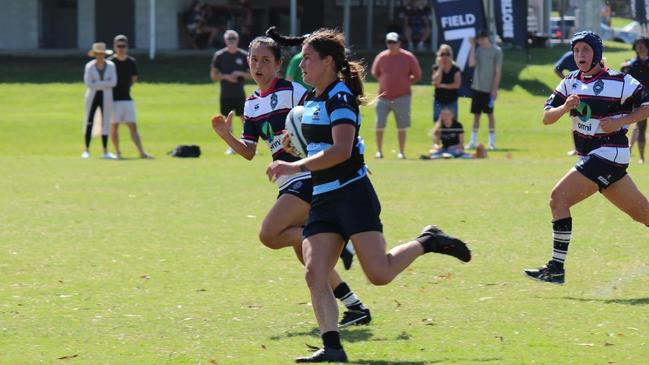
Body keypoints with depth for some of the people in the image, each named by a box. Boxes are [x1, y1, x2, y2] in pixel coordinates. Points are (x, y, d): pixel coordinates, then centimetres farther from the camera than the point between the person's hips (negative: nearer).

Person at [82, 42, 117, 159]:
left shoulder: (110, 65, -2)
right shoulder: (89, 66, -6)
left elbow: (113, 82, -12)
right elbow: (88, 84, -15)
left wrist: (97, 84, -15)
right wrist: (105, 84, -13)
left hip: (106, 98, 1)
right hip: (92, 97, -1)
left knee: (105, 123, 3)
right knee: (89, 123, -2)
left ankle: (105, 152, 8)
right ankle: (86, 150, 4)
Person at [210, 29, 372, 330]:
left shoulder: (292, 92, -10)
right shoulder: (252, 104, 14)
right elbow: (249, 152, 16)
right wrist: (226, 136, 0)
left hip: (308, 177, -9)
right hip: (288, 181, 9)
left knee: (269, 234, -21)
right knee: (306, 256, 7)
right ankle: (356, 307, 13)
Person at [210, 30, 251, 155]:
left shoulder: (244, 55, 4)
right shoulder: (219, 55, 2)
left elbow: (251, 74, 7)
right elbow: (213, 75, 3)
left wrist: (240, 74, -12)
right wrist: (226, 76, -13)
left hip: (240, 94, 0)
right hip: (225, 94, 0)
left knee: (245, 118, -7)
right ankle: (231, 146, 14)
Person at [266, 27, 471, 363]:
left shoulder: (340, 97, -12)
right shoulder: (311, 100, 15)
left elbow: (341, 150, -24)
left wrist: (296, 167, -25)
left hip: (352, 194, -8)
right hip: (322, 200, 8)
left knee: (379, 273, -12)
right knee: (314, 274, -10)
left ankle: (427, 242, 13)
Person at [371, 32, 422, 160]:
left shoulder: (408, 57, -2)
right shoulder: (381, 57, 3)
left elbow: (417, 75, 5)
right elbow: (375, 73, 17)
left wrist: (406, 83, -1)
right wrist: (386, 83, 9)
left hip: (402, 97, -2)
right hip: (383, 97, 2)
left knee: (402, 126, 1)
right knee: (379, 125, -1)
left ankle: (401, 152, 9)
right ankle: (379, 151, 12)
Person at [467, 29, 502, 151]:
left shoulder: (496, 51, -5)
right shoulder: (478, 50, 10)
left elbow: (498, 71, -6)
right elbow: (471, 64, -4)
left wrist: (495, 89, -11)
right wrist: (472, 47, -3)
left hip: (489, 89, -5)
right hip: (477, 87, 5)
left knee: (490, 114, -1)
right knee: (476, 114, 7)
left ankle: (492, 142, 5)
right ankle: (473, 141, 11)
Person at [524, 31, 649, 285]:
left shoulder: (620, 82, -11)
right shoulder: (571, 82, 8)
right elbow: (546, 118, 3)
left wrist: (620, 122, -18)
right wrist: (564, 108, -17)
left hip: (609, 152, -7)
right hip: (589, 156, 7)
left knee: (559, 197, -17)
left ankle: (556, 268, -16)